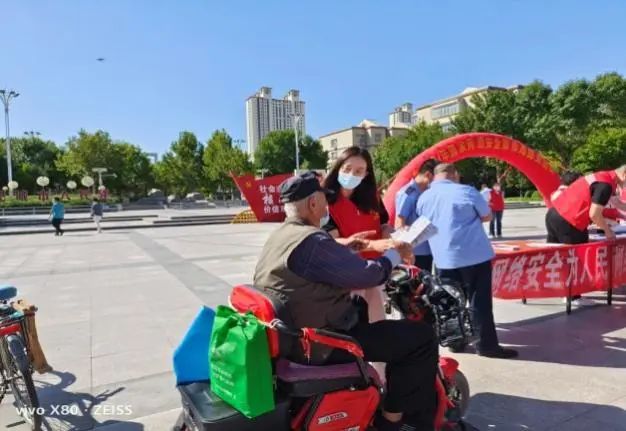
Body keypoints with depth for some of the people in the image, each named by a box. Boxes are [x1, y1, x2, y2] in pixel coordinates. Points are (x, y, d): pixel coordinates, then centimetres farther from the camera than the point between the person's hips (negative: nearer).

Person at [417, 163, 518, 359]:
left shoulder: (423, 198, 5)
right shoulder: (467, 191, -6)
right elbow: (487, 216, 5)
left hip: (444, 258, 4)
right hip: (475, 255, -3)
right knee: (480, 301, 4)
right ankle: (487, 344, 10)